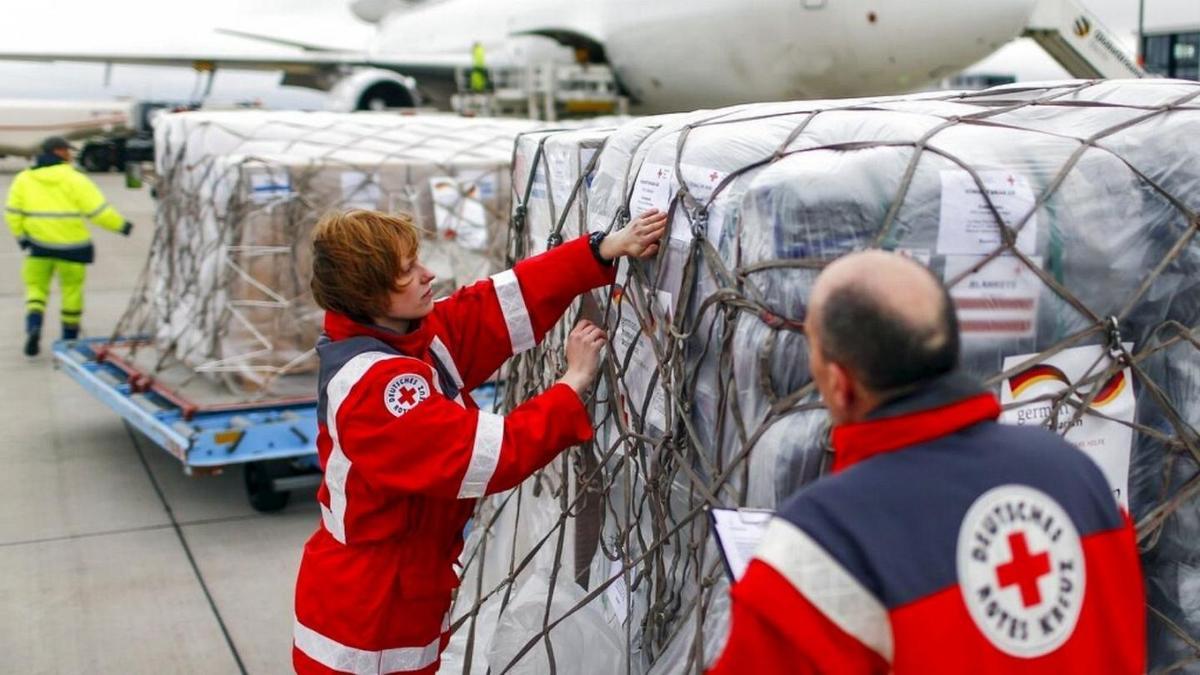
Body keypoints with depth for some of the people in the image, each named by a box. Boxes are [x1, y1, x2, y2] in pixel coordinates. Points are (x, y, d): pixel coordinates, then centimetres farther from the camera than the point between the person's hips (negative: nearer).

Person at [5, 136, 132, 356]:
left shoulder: (24, 179, 5)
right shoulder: (75, 180, -7)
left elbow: (13, 213, 3)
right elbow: (98, 210, -11)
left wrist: (20, 236, 15)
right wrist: (121, 225, 1)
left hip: (38, 244, 3)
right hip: (71, 245, -2)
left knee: (36, 286, 12)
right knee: (72, 289, 12)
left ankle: (33, 326, -12)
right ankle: (70, 337, 21)